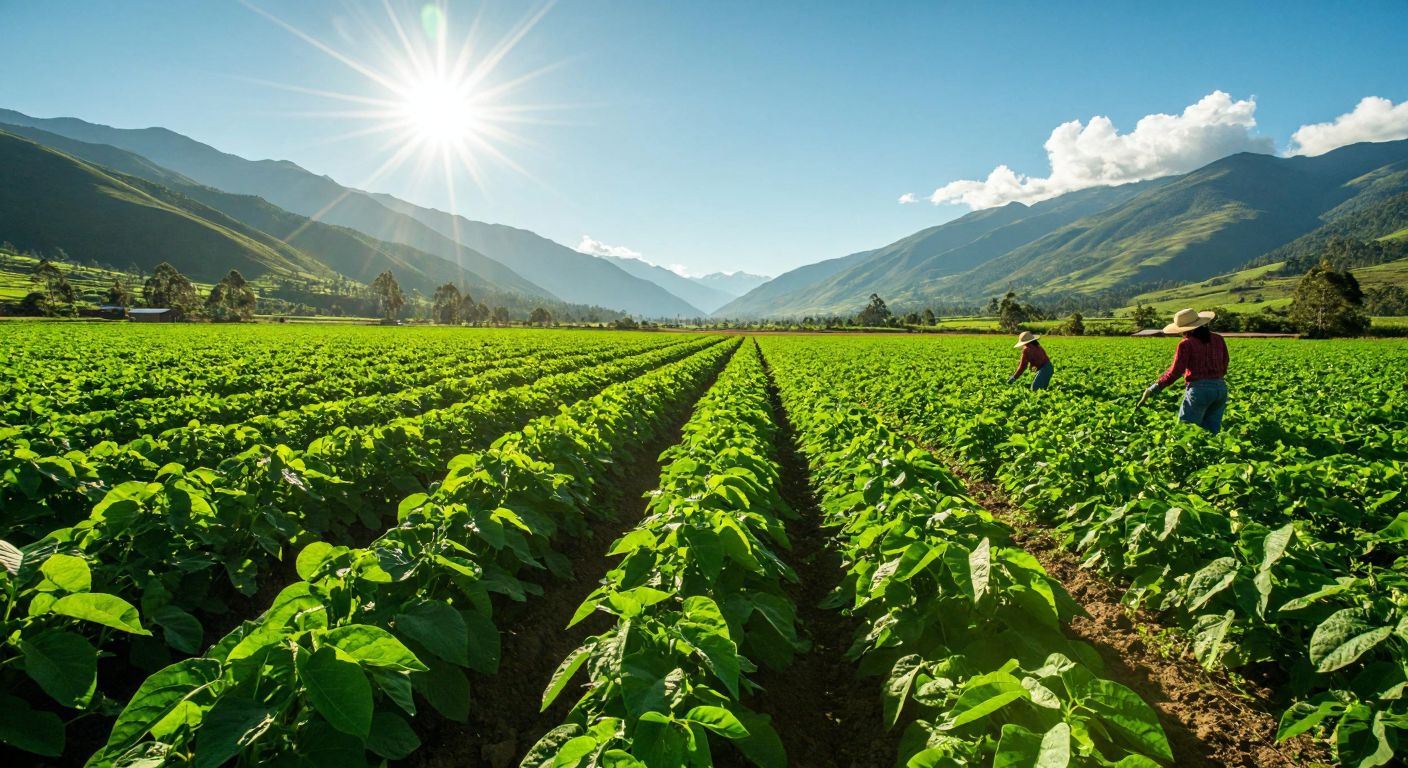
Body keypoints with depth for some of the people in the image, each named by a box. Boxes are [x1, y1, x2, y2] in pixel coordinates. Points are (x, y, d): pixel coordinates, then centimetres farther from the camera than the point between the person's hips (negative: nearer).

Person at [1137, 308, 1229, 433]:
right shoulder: (1218, 339, 10)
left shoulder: (1186, 344, -9)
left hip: (1199, 390, -7)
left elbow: (1175, 372, -12)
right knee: (1211, 432, 12)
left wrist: (1152, 389, -8)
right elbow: (1224, 368, 16)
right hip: (1221, 389, 7)